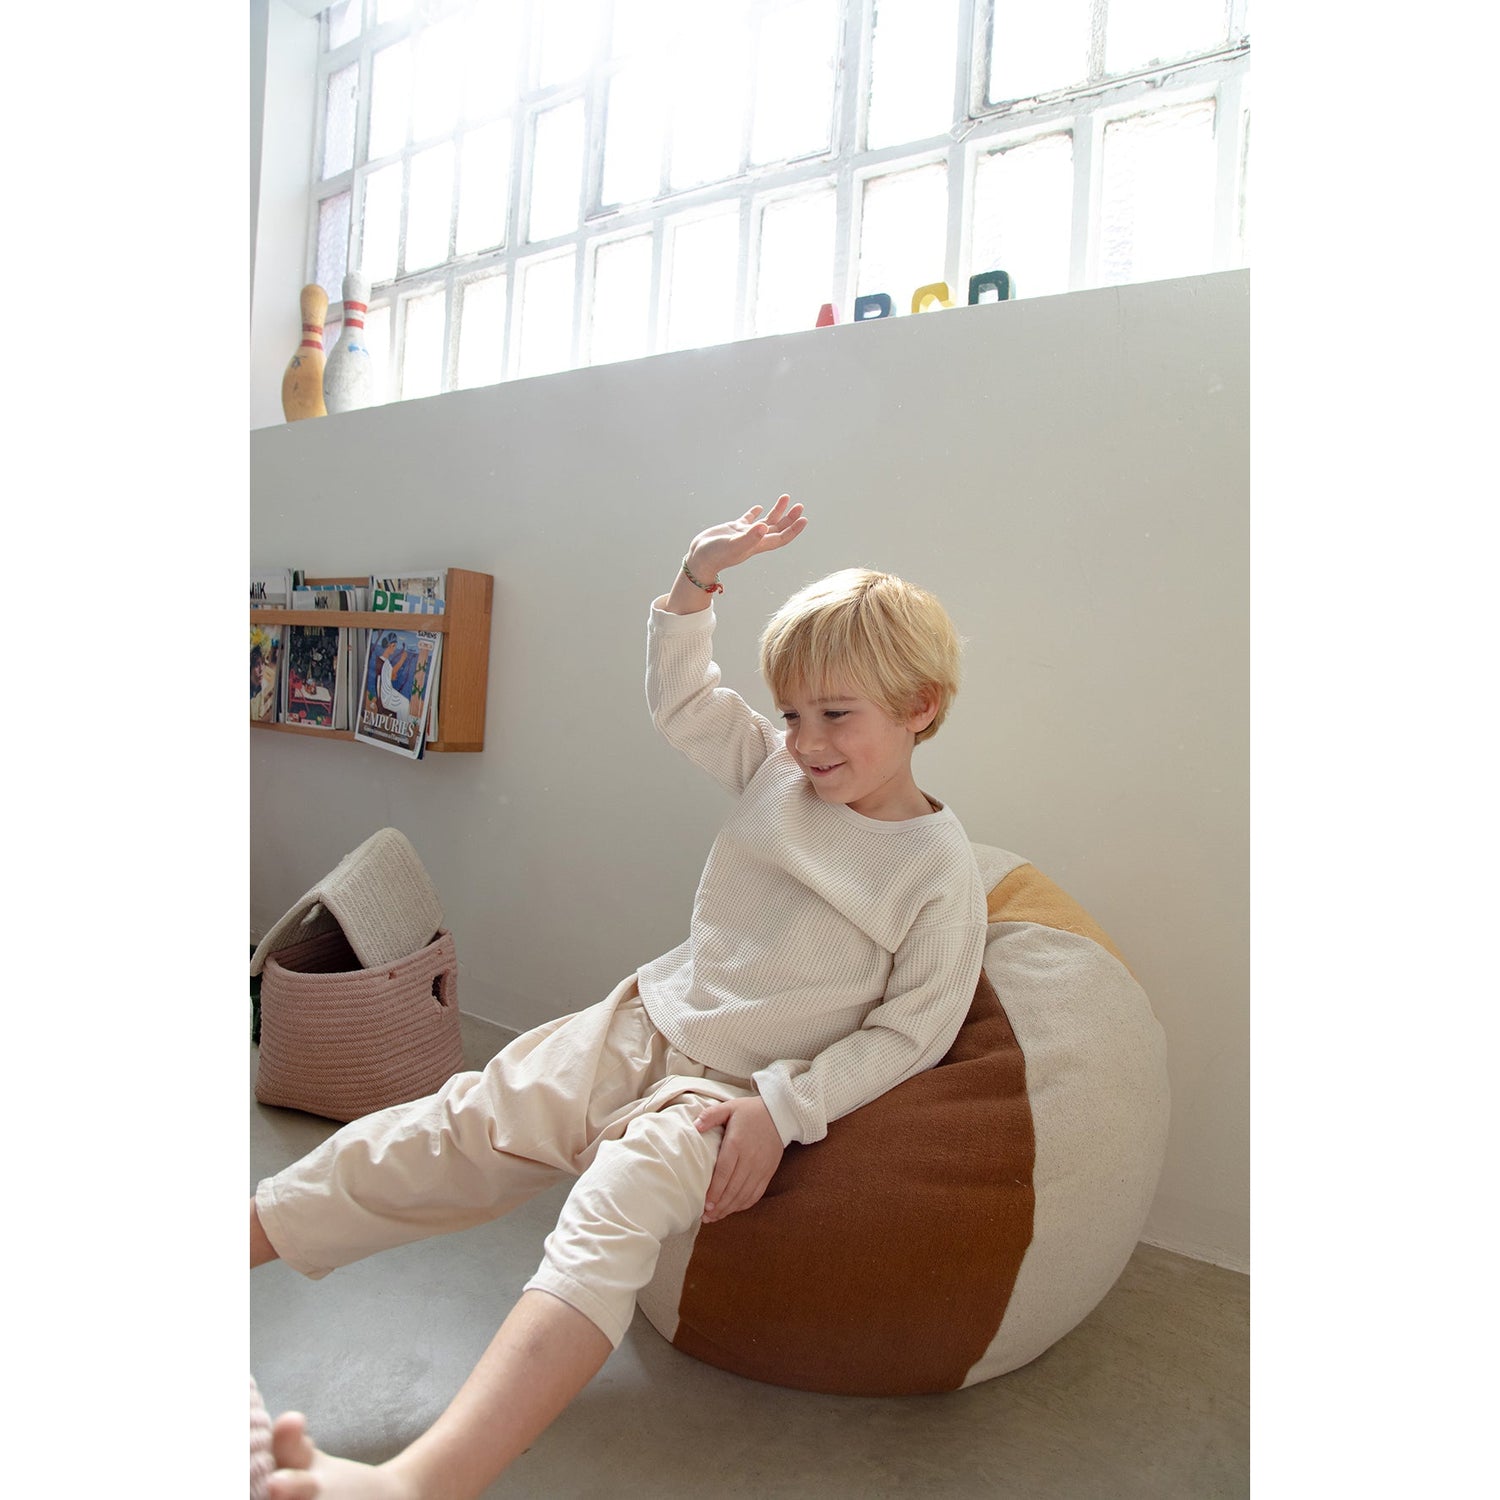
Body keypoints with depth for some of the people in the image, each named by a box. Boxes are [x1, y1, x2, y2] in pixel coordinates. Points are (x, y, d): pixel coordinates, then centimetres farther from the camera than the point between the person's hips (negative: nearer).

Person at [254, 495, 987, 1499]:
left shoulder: (942, 870, -11)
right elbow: (680, 698, 11)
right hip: (643, 1025, 6)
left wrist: (782, 1111, -19)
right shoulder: (776, 769, 3)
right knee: (450, 1133, -2)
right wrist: (700, 580, -3)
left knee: (619, 1207, -33)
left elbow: (912, 1030, -11)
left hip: (740, 1091, -6)